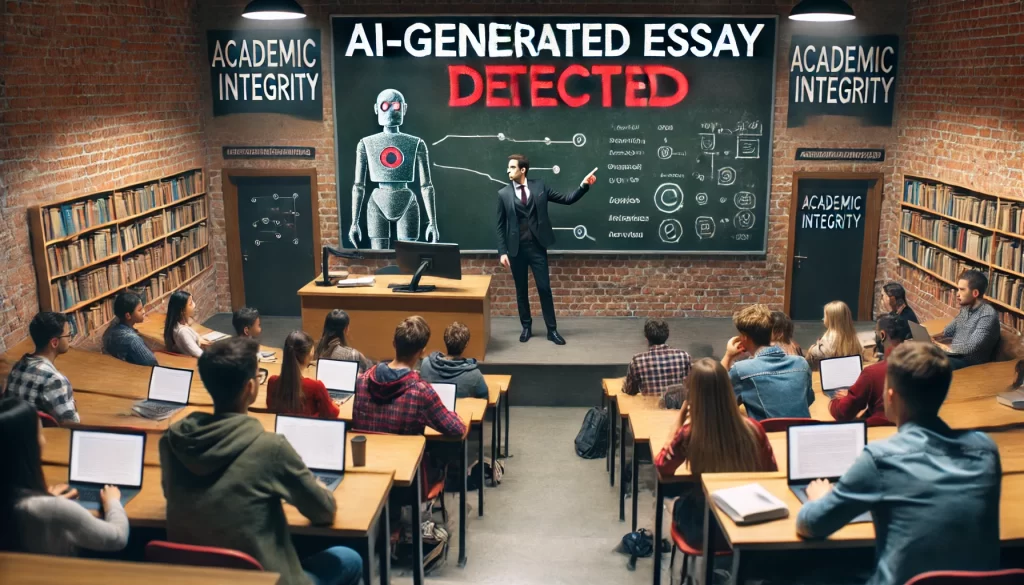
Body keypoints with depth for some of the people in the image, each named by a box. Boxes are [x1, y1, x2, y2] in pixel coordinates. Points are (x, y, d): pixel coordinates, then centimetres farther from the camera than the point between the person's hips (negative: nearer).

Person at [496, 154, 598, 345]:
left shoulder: (539, 187, 2)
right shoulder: (503, 194, 1)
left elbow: (567, 200, 3)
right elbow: (501, 226, 2)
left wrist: (584, 185, -10)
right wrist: (502, 252, -4)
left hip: (537, 246, 0)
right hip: (516, 248, 0)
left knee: (544, 288, 1)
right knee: (521, 290, 8)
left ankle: (552, 330, 10)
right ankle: (526, 327, 23)